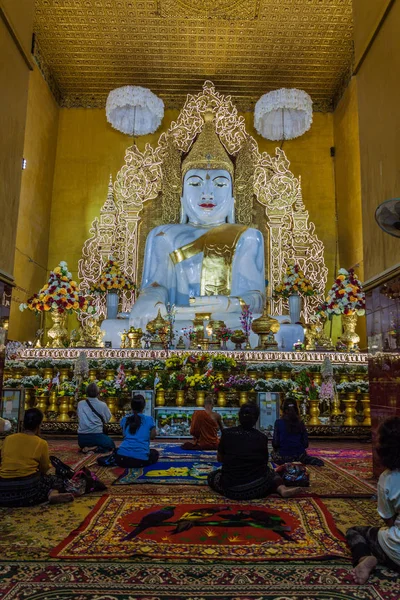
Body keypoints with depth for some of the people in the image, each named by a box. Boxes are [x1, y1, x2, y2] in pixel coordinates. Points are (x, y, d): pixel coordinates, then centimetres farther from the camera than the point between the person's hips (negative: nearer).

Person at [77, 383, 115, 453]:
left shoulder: (80, 404, 1)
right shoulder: (102, 405, -6)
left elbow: (80, 418, 12)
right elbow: (107, 419, 7)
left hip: (82, 438, 4)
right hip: (96, 436, -4)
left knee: (83, 445, 38)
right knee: (111, 445, 22)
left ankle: (85, 448, 2)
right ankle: (95, 448, -5)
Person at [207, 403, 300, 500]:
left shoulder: (227, 433, 1)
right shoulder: (262, 437, 2)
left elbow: (220, 458, 14)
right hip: (257, 488, -1)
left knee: (212, 475, 29)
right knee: (271, 472, 29)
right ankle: (282, 489, 0)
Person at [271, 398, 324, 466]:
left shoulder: (278, 423, -11)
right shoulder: (300, 423, -2)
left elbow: (275, 443, -10)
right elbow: (305, 444, 0)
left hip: (283, 456, -2)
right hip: (299, 455, 2)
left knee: (273, 453, 30)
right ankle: (314, 461, 5)